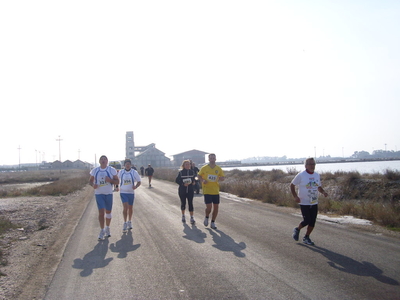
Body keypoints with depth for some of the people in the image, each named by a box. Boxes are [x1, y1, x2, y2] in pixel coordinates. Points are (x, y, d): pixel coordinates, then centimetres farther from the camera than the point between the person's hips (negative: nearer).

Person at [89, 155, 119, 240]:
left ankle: (107, 228, 29)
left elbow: (117, 181, 1)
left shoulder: (112, 170, 0)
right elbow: (90, 180, 11)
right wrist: (93, 185, -12)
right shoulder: (95, 170, 3)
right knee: (101, 212, -10)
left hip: (109, 193, 1)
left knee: (108, 212, 11)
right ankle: (102, 231, -2)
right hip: (99, 194, -1)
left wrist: (110, 180, -19)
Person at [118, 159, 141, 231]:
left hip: (131, 193, 1)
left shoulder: (134, 172, -4)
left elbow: (139, 182, 1)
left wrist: (136, 186, -18)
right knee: (125, 207, -13)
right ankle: (125, 223, -3)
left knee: (130, 208, 12)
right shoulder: (121, 172, 0)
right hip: (123, 193, -1)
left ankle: (129, 222, 31)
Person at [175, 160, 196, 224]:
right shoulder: (180, 172, -4)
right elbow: (177, 180, -6)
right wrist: (183, 184, -21)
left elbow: (194, 179, 16)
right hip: (182, 190, -1)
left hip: (190, 190, 1)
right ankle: (183, 216, 29)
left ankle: (192, 218, -5)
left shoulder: (192, 172, 4)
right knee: (183, 203, 10)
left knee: (190, 203, -6)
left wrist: (194, 182, -7)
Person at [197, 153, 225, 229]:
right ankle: (207, 217, 23)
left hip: (216, 191, 3)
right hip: (207, 191, -3)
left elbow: (223, 177, 10)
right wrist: (202, 180, -11)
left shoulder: (218, 168, 4)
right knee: (209, 207, -10)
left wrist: (220, 178, -14)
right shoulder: (204, 168, -2)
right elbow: (199, 176, 9)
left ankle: (213, 222, 22)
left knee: (216, 207, 5)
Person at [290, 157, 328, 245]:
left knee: (312, 222, 5)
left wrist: (323, 192, -2)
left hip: (314, 203, 5)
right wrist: (295, 196, -15)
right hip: (304, 203, -5)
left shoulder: (317, 175, 8)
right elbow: (292, 185, -3)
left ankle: (306, 237, 23)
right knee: (307, 221, -10)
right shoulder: (301, 175, -10)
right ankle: (297, 229, 19)